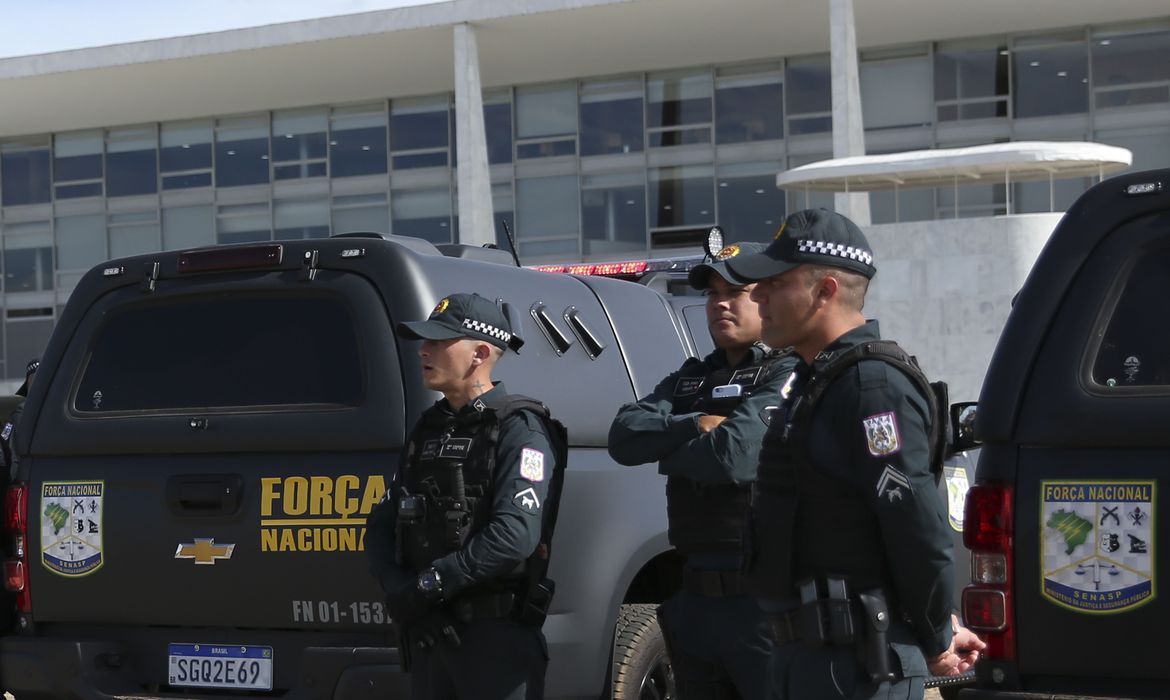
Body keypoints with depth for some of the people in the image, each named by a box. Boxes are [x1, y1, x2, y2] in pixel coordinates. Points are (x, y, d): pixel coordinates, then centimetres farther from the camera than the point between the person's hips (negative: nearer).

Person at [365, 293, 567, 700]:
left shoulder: (519, 429, -9)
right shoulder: (430, 429, 15)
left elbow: (515, 536, -22)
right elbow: (383, 524, 14)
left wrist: (430, 584, -18)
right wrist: (397, 587, -6)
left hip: (497, 636, -7)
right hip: (428, 632, 7)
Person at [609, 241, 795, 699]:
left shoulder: (786, 376, -6)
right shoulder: (690, 379, 18)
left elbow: (736, 456, -20)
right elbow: (623, 437, 3)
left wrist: (665, 448, -1)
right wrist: (695, 425, -13)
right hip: (695, 599, 8)